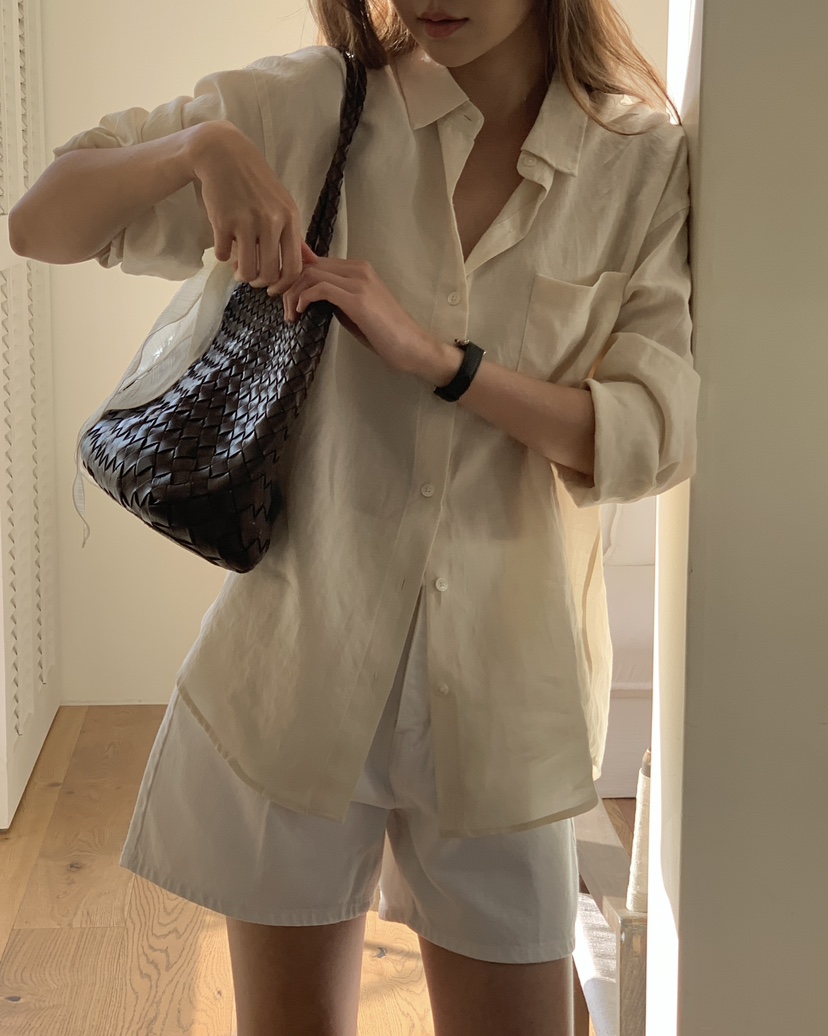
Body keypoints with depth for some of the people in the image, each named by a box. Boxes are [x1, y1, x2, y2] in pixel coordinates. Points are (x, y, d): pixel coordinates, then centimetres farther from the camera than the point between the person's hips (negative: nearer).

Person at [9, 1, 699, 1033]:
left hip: (498, 679, 1)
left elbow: (655, 439, -9)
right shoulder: (305, 107, -3)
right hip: (300, 648, 0)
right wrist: (199, 146, -20)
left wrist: (435, 354, -20)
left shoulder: (645, 163, -2)